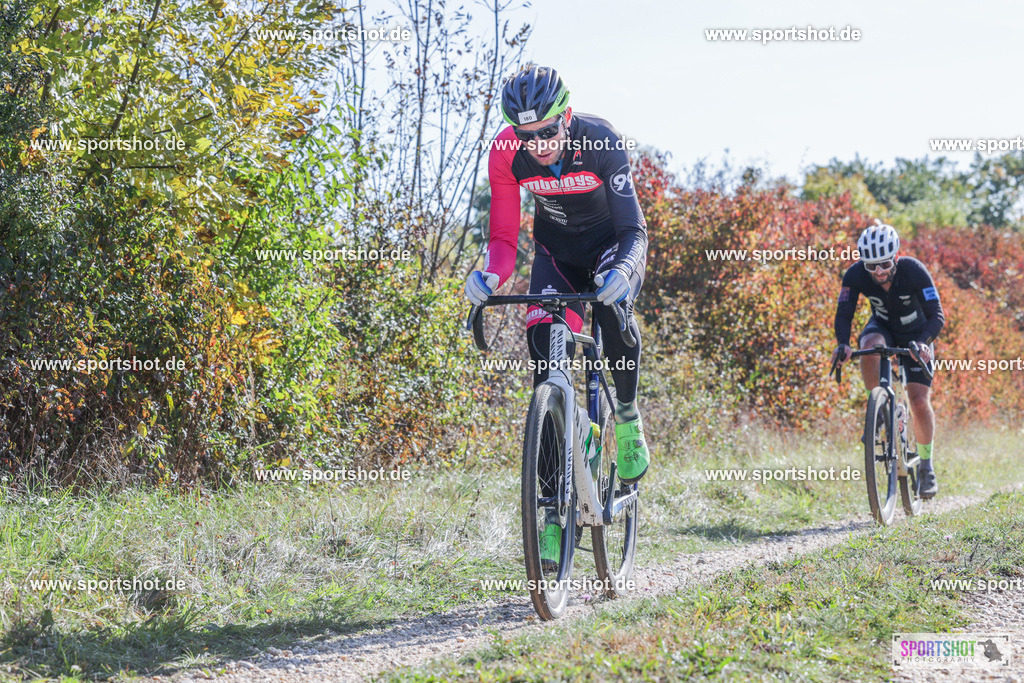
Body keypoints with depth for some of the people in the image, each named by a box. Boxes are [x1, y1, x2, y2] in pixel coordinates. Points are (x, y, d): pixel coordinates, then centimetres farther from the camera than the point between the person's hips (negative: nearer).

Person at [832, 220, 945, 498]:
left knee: (920, 402, -13)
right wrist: (843, 344, -43)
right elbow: (844, 314, -23)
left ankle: (926, 464, 9)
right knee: (870, 347, -37)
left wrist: (924, 342, -48)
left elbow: (936, 315, -30)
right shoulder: (856, 274, -24)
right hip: (883, 328, 1)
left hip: (916, 335, -1)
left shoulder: (914, 271, -30)